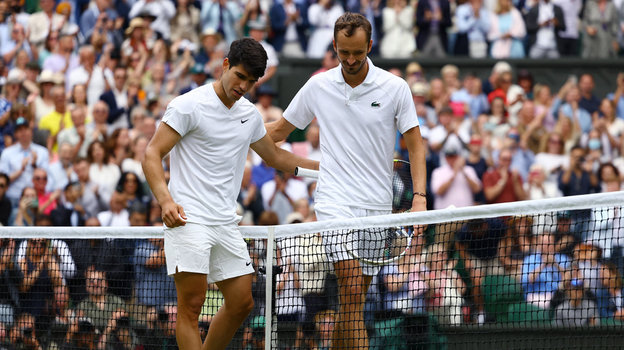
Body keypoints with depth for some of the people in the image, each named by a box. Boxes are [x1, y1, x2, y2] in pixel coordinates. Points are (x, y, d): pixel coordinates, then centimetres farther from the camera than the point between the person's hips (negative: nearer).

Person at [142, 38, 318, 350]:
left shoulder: (249, 114, 15)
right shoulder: (190, 105, -7)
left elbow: (275, 157, 31)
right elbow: (152, 155, -11)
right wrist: (166, 200, -26)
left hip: (226, 224, 7)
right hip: (188, 219, -7)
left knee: (241, 303, 6)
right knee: (192, 304, -11)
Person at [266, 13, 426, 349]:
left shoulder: (395, 88, 0)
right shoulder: (317, 87, 4)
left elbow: (415, 145, 2)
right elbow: (278, 131, 16)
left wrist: (419, 196, -11)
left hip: (377, 206, 1)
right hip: (336, 202, -1)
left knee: (353, 300, 5)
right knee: (351, 291, -18)